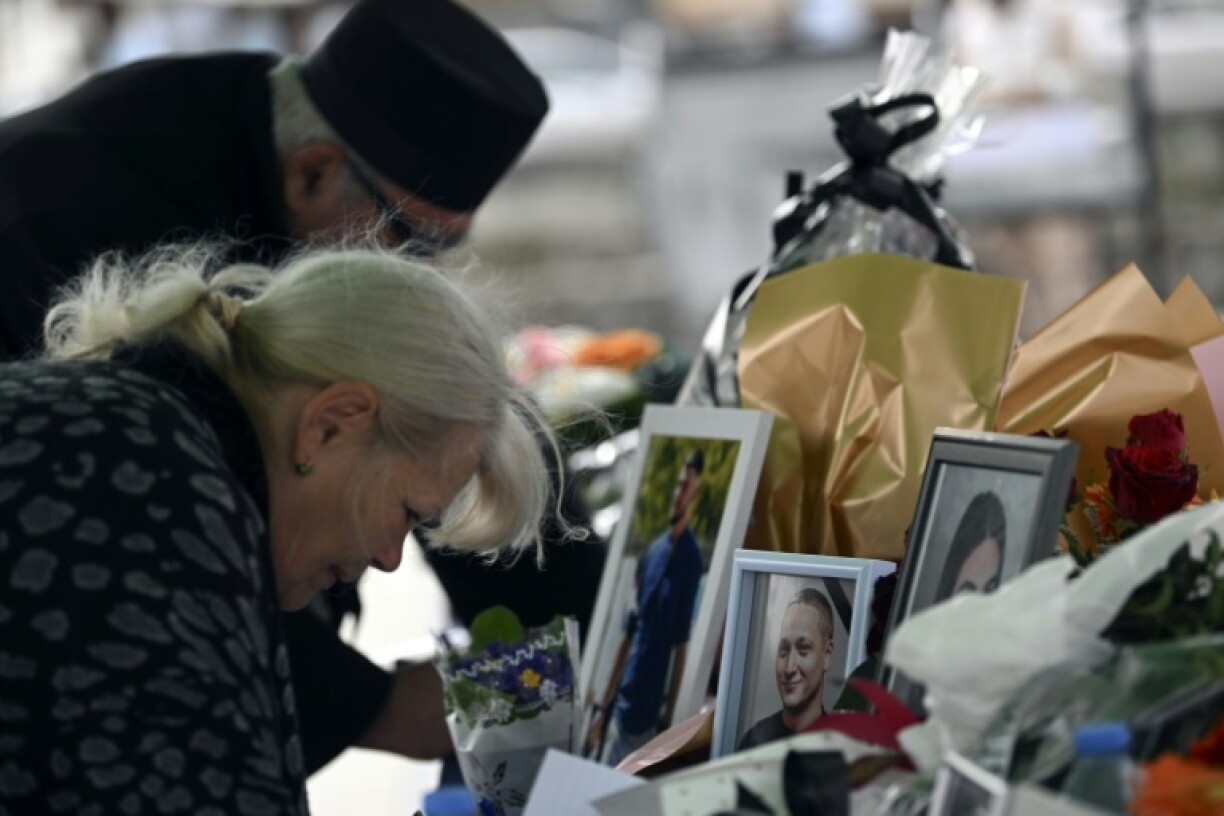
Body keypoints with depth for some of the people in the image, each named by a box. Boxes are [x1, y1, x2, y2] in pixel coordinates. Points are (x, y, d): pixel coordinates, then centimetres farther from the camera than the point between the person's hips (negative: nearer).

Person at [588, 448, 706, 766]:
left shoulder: (692, 558, -10)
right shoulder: (653, 551, 9)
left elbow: (682, 644, -12)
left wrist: (668, 716, -14)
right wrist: (603, 707, 13)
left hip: (647, 714, -6)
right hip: (621, 707, 6)